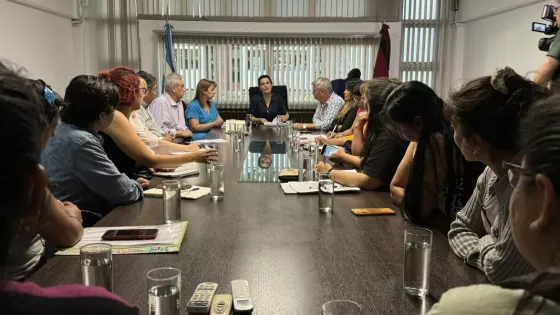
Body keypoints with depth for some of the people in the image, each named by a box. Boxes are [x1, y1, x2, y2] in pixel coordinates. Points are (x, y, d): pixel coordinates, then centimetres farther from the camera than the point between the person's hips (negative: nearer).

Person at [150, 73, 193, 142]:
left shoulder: (179, 103, 21)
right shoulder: (161, 102, -12)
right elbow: (160, 130, -23)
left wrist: (187, 131, 6)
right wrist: (181, 133, -12)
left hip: (182, 142, 9)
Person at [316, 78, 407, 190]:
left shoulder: (388, 138, -21)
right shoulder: (382, 131, 8)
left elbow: (368, 181, -26)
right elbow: (364, 162, 14)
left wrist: (330, 172, -14)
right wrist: (358, 128, 6)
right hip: (377, 195, 8)